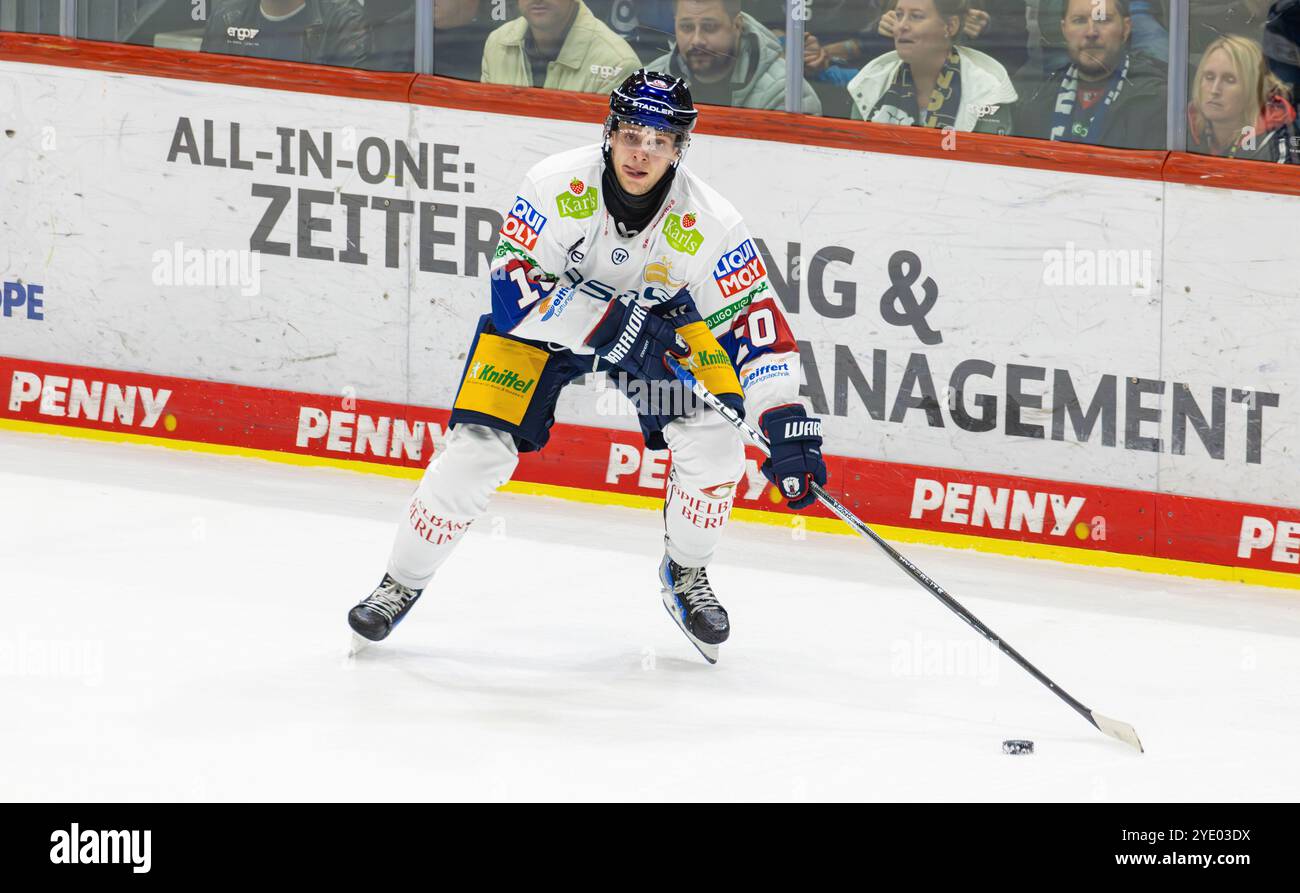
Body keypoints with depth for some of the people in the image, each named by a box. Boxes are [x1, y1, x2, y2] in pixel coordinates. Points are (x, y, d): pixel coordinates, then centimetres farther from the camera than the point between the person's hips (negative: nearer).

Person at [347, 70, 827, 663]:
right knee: (477, 448, -14)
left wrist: (788, 425, -33)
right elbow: (514, 288, -29)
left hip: (663, 313, 1)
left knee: (712, 438, -18)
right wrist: (608, 322, -41)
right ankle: (402, 581, 8)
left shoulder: (708, 223, -27)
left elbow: (755, 323, -24)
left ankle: (686, 575, 9)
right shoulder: (558, 185, -30)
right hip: (545, 316, -1)